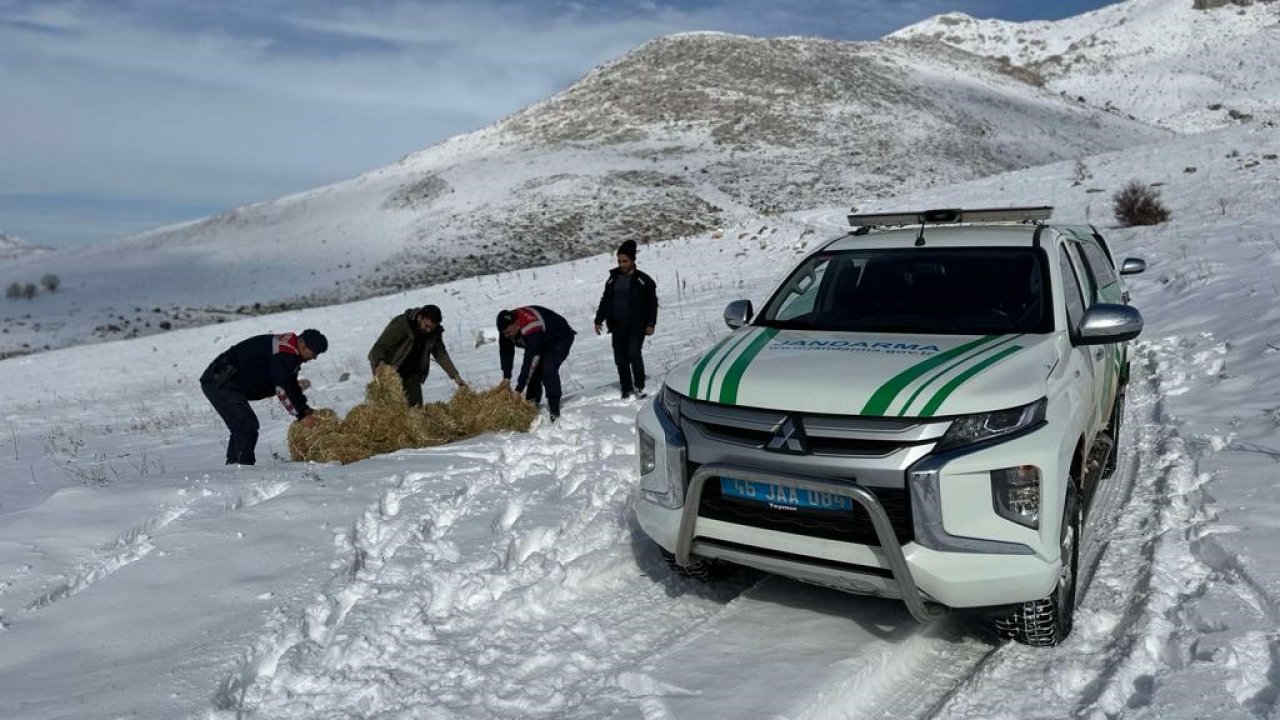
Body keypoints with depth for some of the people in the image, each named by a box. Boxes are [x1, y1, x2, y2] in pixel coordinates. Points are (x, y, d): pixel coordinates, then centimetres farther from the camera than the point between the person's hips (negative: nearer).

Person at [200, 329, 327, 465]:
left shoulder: (289, 350, 12)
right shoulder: (284, 353, -22)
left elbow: (291, 385, 17)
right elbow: (282, 389, -26)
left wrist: (305, 408, 7)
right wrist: (301, 415, -20)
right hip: (220, 384, -11)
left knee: (240, 428, 17)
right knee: (248, 425, -16)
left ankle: (232, 465, 23)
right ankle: (244, 465, -15)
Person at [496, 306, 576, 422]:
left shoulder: (532, 330, -43)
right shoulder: (507, 325, -20)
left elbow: (529, 361, -43)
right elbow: (505, 352, -11)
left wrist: (519, 390, -42)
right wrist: (506, 377, -19)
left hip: (561, 339, -8)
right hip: (543, 342, 8)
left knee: (548, 369, -24)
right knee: (534, 369, -2)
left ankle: (554, 411, -19)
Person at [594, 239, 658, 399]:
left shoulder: (643, 280, 0)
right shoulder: (613, 279, 13)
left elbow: (652, 303, 1)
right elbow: (605, 301, 19)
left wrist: (651, 324, -6)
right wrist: (599, 320, 13)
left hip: (636, 325, -4)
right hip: (617, 326, 4)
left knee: (633, 353, -18)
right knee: (620, 359, 4)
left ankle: (639, 386, -1)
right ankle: (626, 389, 14)